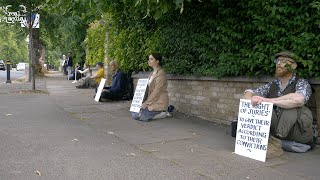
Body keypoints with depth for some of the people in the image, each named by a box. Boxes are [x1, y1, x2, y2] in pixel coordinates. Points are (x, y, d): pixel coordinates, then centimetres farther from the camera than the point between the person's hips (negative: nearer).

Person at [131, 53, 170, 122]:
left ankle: (161, 114, -3)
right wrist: (144, 101, 4)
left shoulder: (161, 73, -15)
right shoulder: (152, 73, 14)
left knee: (137, 116, -18)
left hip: (159, 102, -9)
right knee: (134, 114, 0)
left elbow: (156, 92, -20)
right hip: (151, 101, 9)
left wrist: (146, 103, -19)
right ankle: (160, 113, 7)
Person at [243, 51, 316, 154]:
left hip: (299, 134, -4)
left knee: (292, 104, -28)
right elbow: (248, 92, 7)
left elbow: (299, 99, -30)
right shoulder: (272, 85, 10)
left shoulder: (301, 83, -5)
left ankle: (276, 142, -27)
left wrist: (269, 100, -25)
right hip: (275, 129, 4)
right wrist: (252, 100, -18)